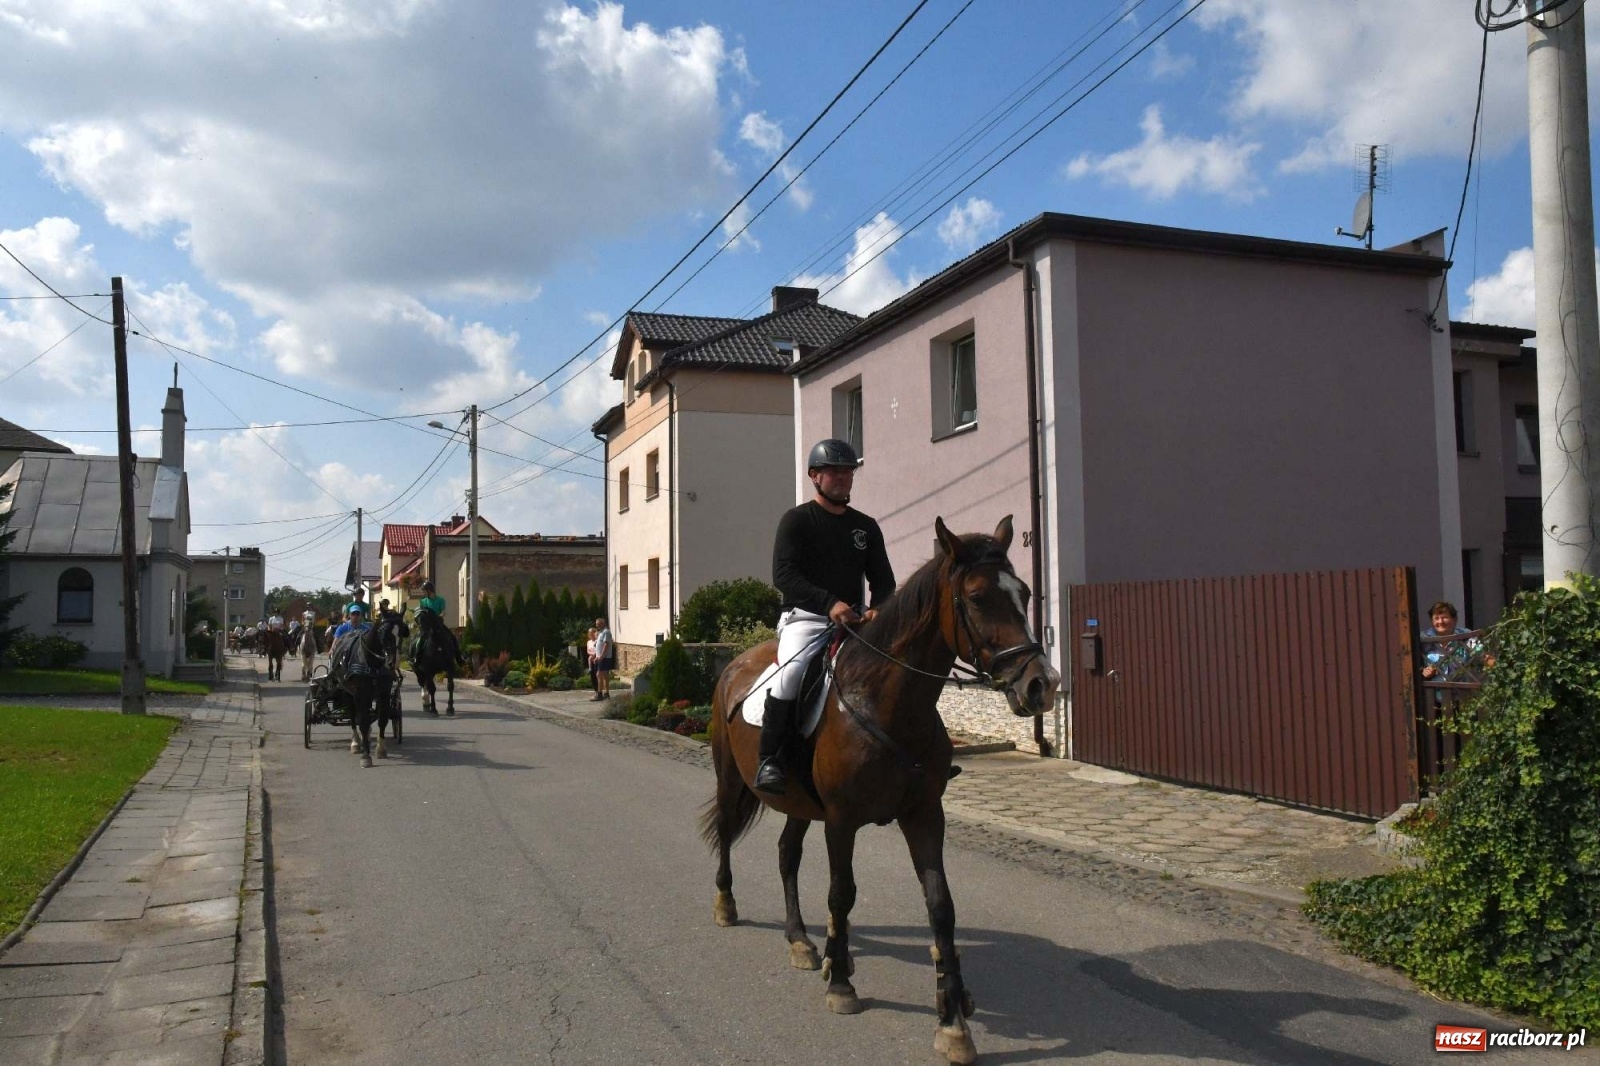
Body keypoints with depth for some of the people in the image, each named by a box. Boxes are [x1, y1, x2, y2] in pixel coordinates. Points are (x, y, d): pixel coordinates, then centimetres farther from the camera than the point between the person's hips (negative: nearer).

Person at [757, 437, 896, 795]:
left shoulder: (866, 526, 16)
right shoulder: (797, 521, 0)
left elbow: (883, 579, 13)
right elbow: (783, 574, -13)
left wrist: (877, 608, -11)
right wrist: (829, 603, -27)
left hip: (854, 622, 5)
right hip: (804, 617, -5)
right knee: (792, 669, -32)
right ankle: (768, 761, -22)